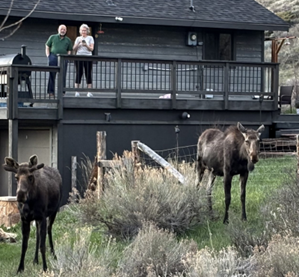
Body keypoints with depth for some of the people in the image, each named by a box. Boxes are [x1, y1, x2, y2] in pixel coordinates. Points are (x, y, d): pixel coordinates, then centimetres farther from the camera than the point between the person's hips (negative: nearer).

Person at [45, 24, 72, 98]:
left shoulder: (68, 40, 16)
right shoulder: (52, 37, 13)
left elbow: (69, 51, 16)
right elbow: (47, 47, 12)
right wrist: (48, 56, 0)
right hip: (53, 57, -1)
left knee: (62, 76, -2)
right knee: (52, 75, -3)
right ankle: (51, 92, 1)